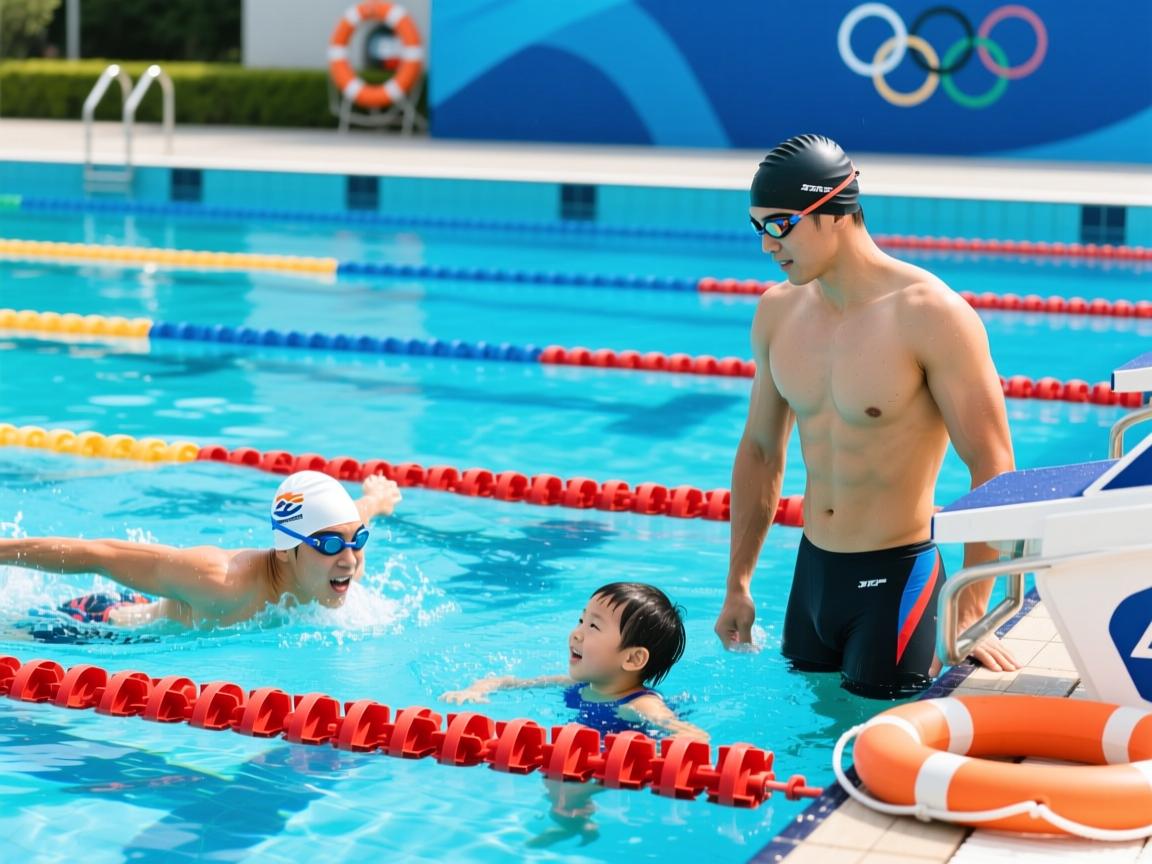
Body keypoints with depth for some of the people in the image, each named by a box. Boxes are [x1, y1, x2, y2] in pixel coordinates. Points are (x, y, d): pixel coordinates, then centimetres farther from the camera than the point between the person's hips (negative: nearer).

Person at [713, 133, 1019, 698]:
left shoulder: (929, 314, -17)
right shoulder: (778, 312, 2)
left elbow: (993, 467, -16)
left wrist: (969, 616, -18)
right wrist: (738, 586, 16)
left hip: (897, 577, -6)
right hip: (810, 569, 6)